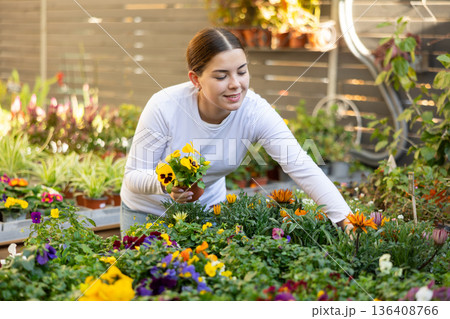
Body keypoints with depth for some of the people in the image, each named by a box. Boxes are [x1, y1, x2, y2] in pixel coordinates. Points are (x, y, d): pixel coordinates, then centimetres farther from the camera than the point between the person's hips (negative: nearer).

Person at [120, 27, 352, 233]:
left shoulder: (256, 112, -25)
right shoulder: (164, 107, -30)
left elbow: (304, 169, -31)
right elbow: (133, 174, -22)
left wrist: (346, 219, -43)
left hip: (208, 207, 2)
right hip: (147, 211, -2)